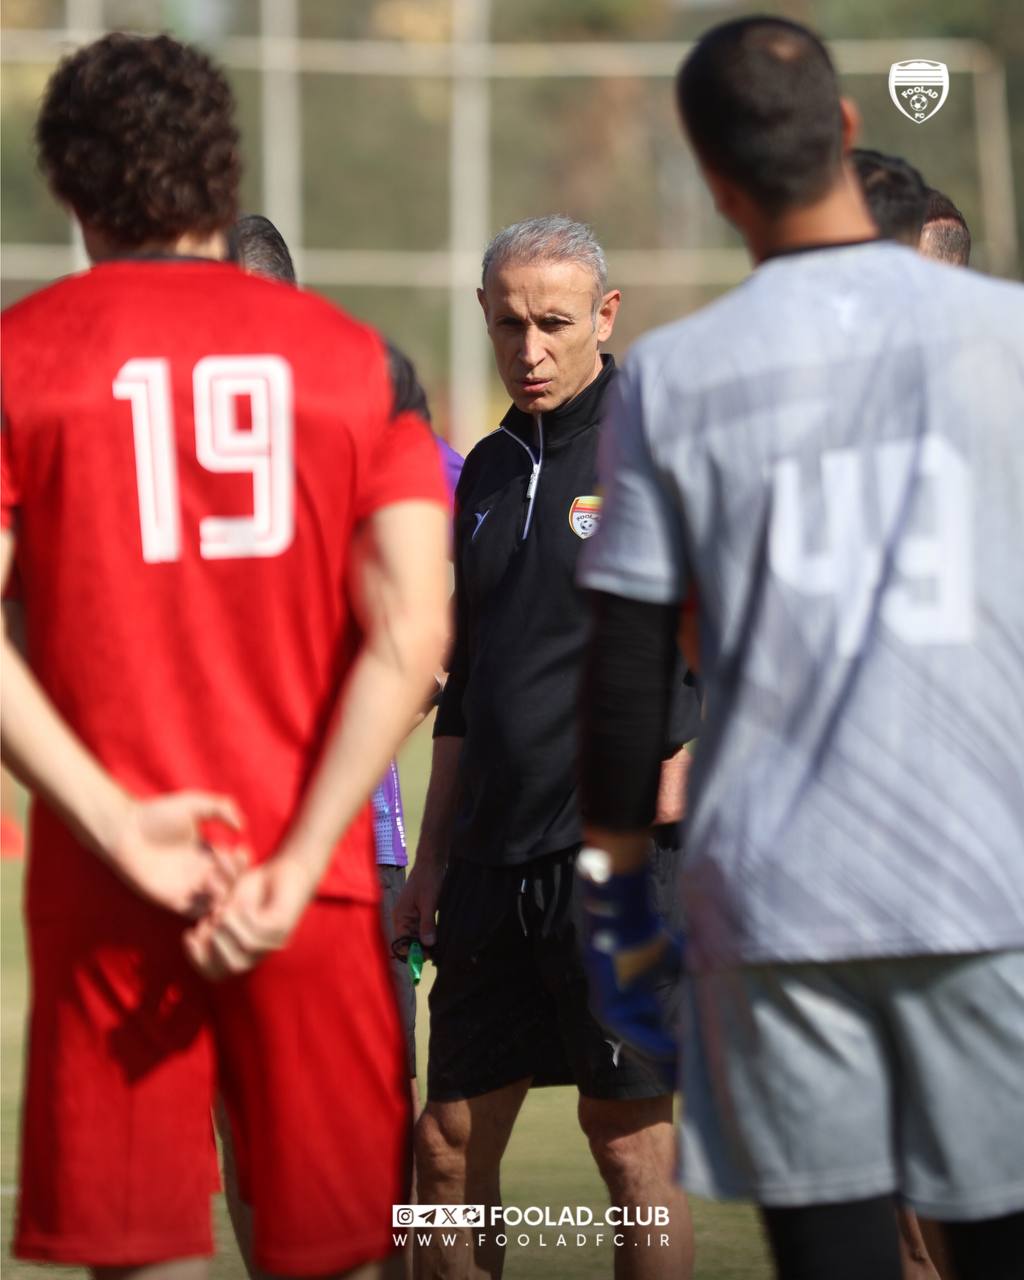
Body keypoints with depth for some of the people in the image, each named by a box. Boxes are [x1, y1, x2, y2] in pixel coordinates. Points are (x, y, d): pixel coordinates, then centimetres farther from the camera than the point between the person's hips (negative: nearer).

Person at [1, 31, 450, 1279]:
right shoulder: (355, 356, 6)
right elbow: (411, 634, -5)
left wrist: (118, 829, -12)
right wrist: (294, 869, -9)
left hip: (104, 893, -1)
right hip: (311, 885, 1)